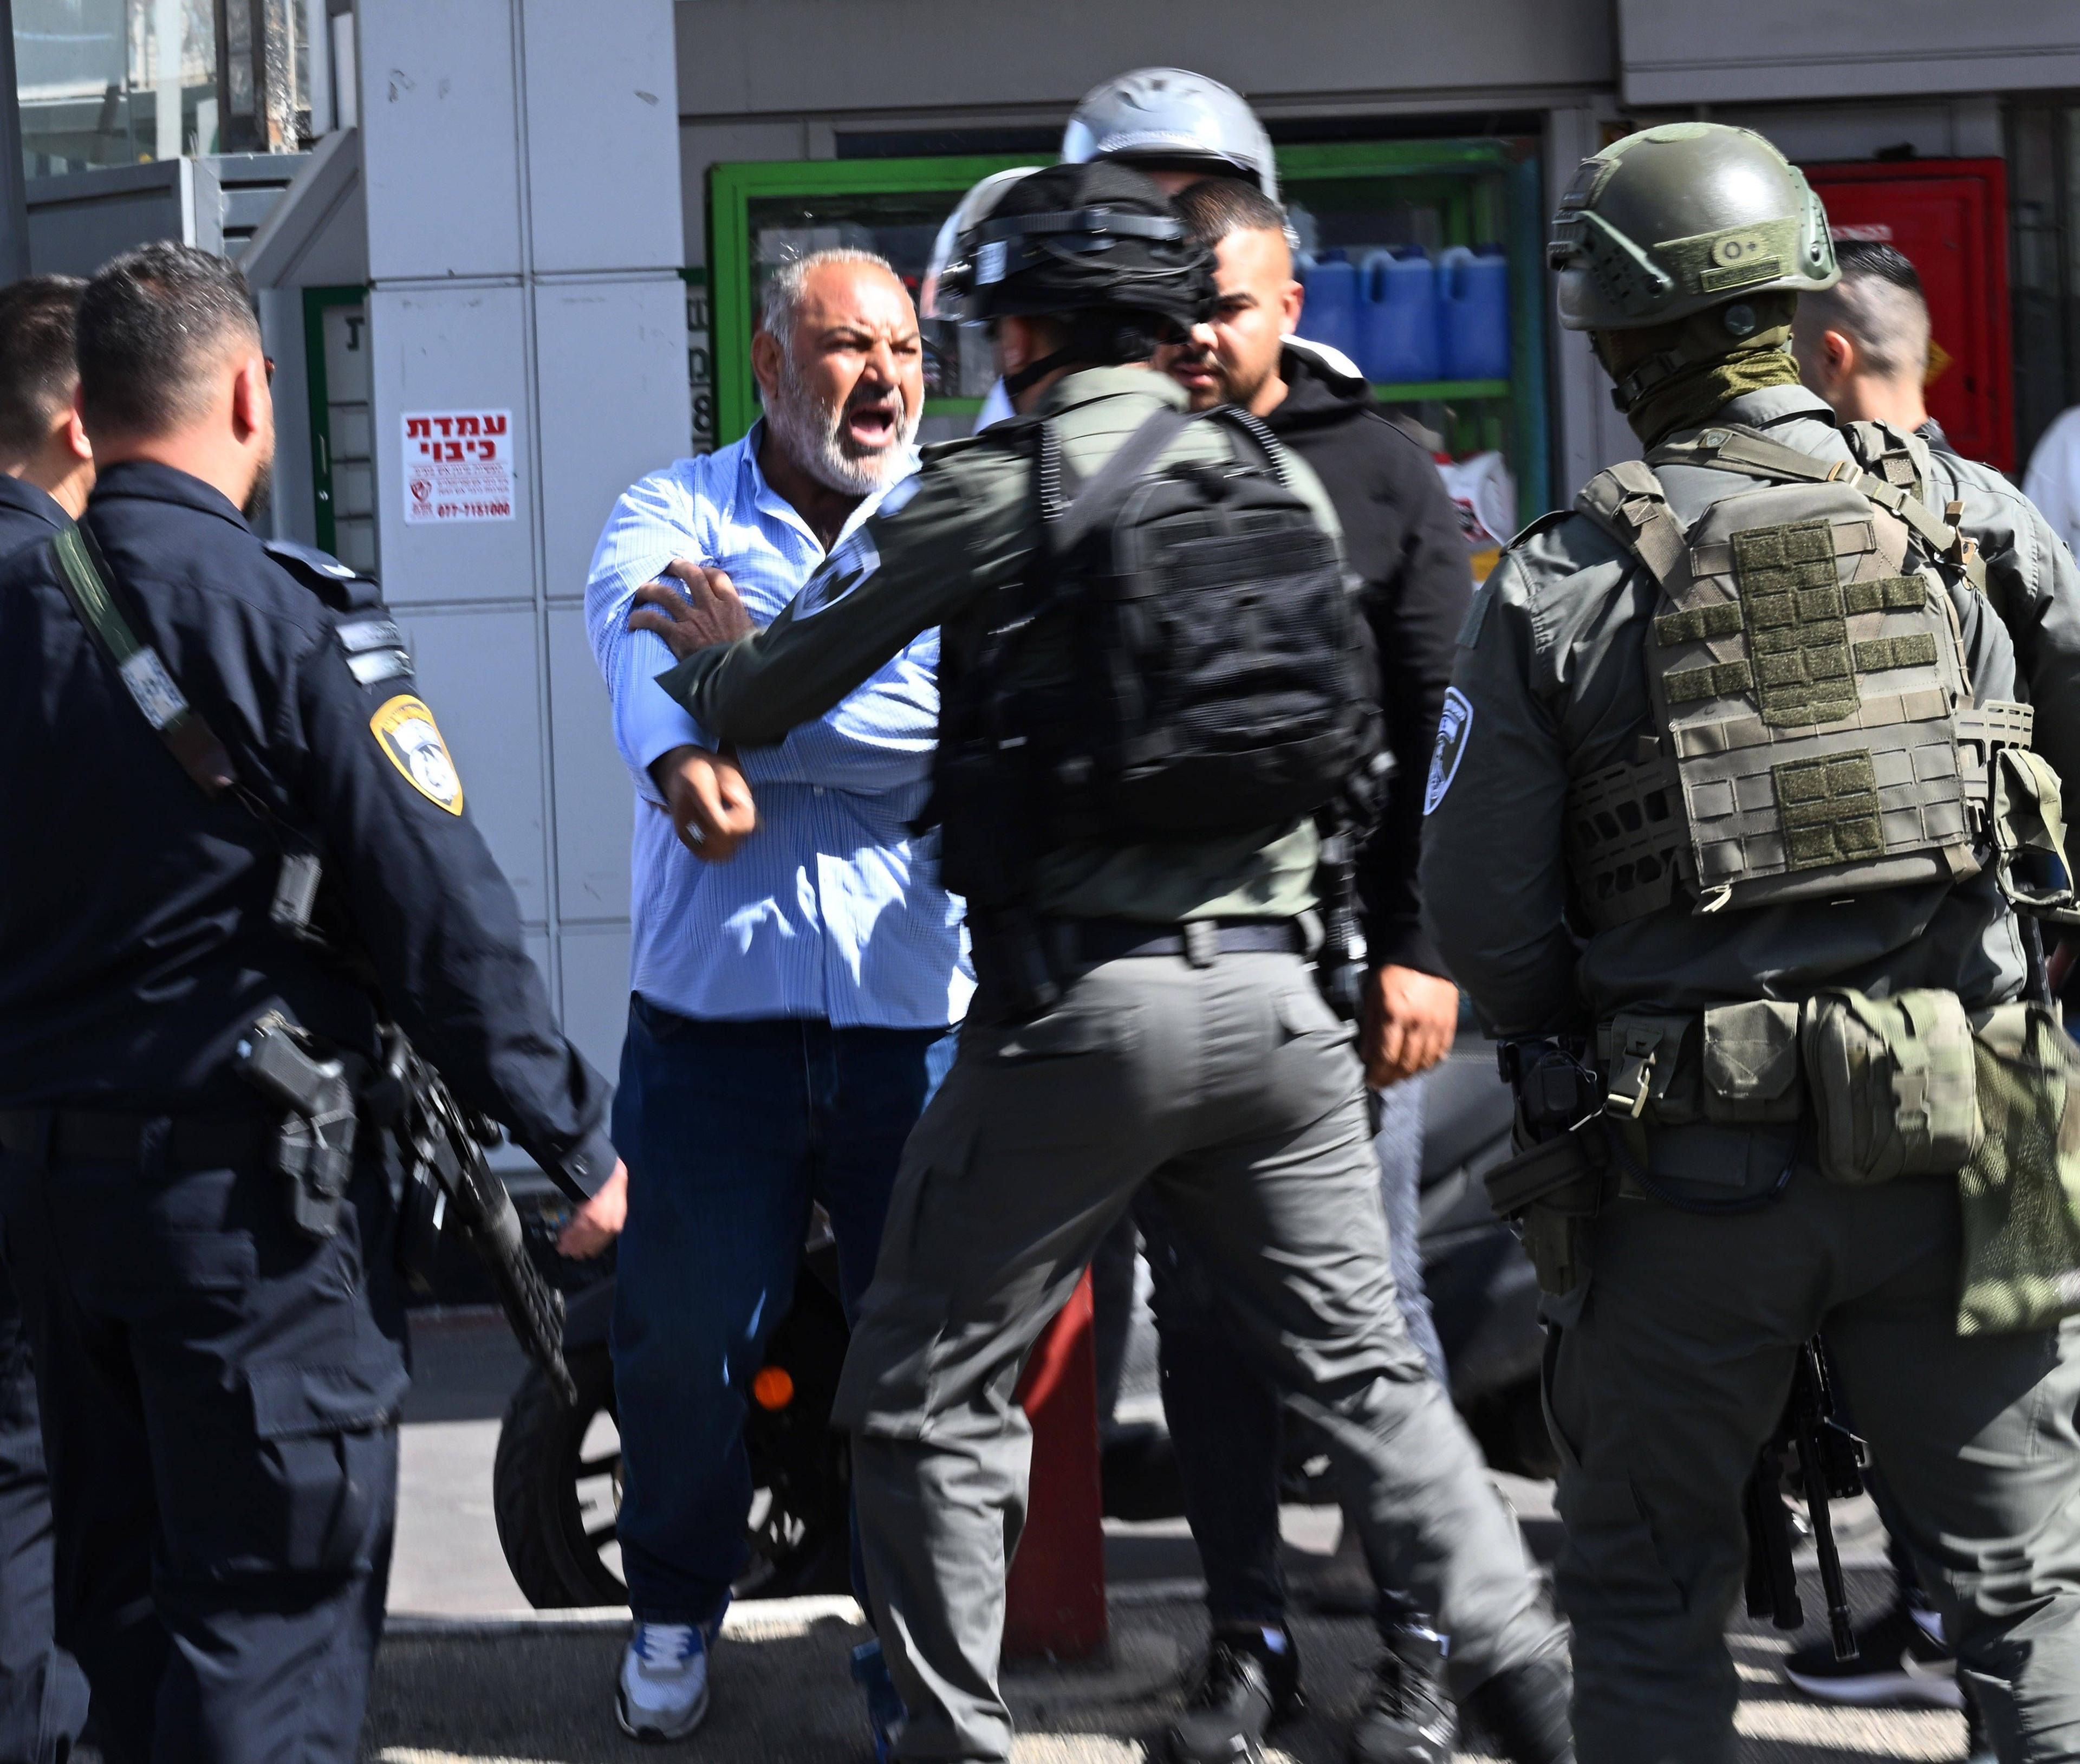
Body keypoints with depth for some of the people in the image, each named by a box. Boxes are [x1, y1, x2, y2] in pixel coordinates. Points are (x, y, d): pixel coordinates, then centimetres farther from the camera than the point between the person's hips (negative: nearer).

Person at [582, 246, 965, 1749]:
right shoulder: (678, 516, 6)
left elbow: (967, 712, -11)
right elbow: (641, 639, -18)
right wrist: (681, 753, -41)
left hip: (921, 1015, 0)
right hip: (715, 1006, 0)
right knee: (687, 1330, 3)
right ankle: (676, 1613, 25)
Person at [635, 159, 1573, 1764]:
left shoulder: (988, 493, -5)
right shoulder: (1287, 488, 11)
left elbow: (764, 701, 2)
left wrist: (715, 653, 23)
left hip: (1080, 1008, -5)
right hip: (1274, 1001, 5)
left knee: (929, 1390, 7)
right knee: (1364, 1369, 13)